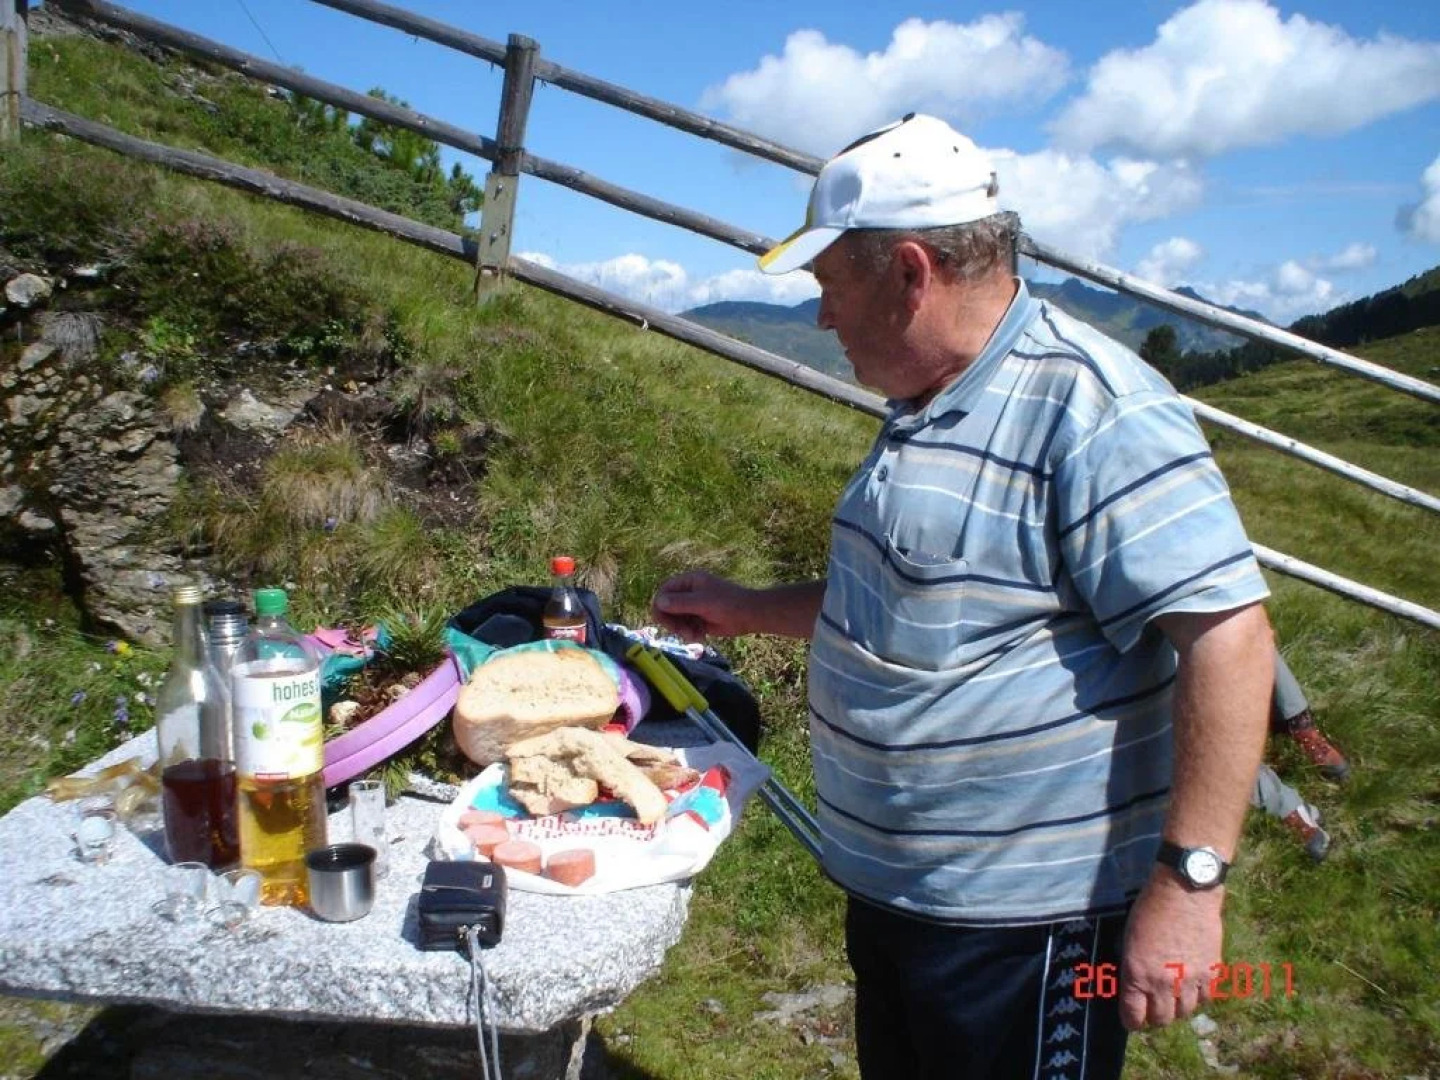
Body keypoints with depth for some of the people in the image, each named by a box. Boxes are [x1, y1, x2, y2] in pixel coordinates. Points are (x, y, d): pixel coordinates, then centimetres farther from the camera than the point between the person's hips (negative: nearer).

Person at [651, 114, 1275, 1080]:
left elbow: (1228, 630, -26)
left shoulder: (1091, 409, -22)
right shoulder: (929, 407, 8)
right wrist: (748, 611, 16)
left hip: (1023, 917, -9)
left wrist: (1187, 881, -27)